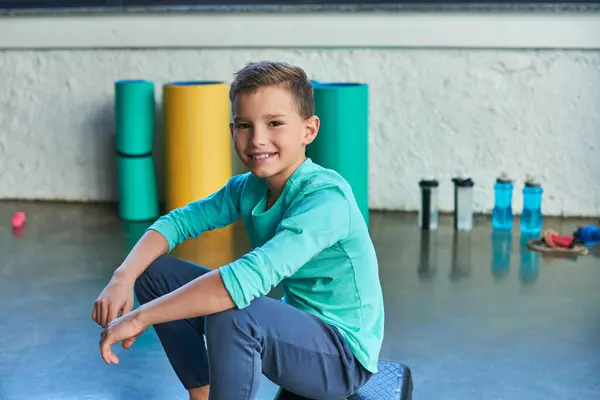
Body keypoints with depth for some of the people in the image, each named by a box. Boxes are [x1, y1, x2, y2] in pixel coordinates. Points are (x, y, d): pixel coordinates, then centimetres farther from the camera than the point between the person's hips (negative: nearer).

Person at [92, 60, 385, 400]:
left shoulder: (326, 199, -28)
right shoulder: (247, 189, -3)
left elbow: (249, 278, -38)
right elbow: (179, 221, 4)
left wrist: (140, 317, -35)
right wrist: (122, 279, -15)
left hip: (343, 354, -8)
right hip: (294, 327, 8)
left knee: (230, 315, -37)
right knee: (153, 272, 5)